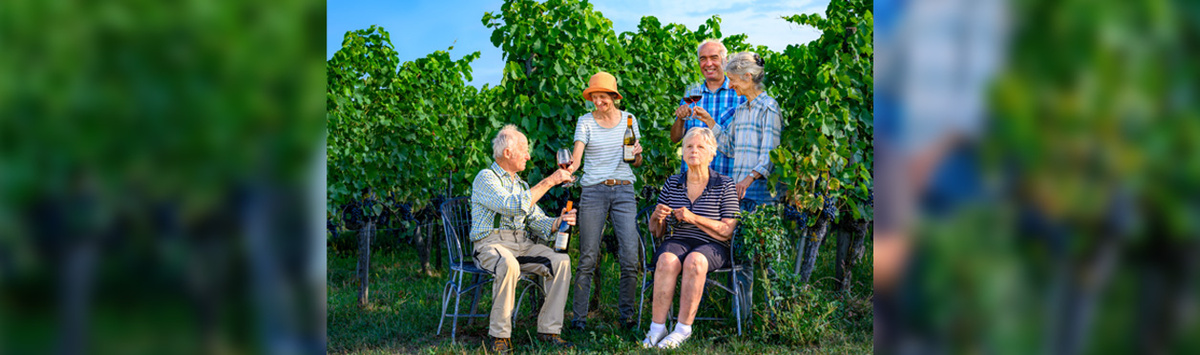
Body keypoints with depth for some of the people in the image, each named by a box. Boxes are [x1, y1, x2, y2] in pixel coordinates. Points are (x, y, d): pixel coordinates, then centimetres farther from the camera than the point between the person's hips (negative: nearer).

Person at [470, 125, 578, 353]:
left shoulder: (520, 184, 22)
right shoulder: (486, 178, -4)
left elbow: (536, 221, 17)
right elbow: (516, 206, -21)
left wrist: (558, 221, -4)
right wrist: (548, 182, -18)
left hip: (522, 245, 7)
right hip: (491, 244, -7)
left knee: (561, 261, -16)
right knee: (508, 265, -39)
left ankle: (549, 329, -11)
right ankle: (500, 335, -25)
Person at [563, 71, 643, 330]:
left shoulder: (629, 120, 11)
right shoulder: (586, 121, 4)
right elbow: (577, 154, -10)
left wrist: (637, 154, -6)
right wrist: (569, 169, -32)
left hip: (624, 191, 2)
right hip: (593, 191, -2)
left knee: (629, 257, -5)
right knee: (588, 258, -2)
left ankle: (627, 314, 8)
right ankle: (579, 316, 5)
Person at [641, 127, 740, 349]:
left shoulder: (724, 185, 2)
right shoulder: (672, 184, 11)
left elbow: (727, 231, -6)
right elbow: (656, 232, 14)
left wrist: (694, 218, -17)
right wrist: (657, 217, -10)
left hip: (712, 248, -2)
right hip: (677, 242, 2)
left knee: (694, 261, -37)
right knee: (667, 261, -34)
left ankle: (683, 329, -29)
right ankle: (656, 328, -30)